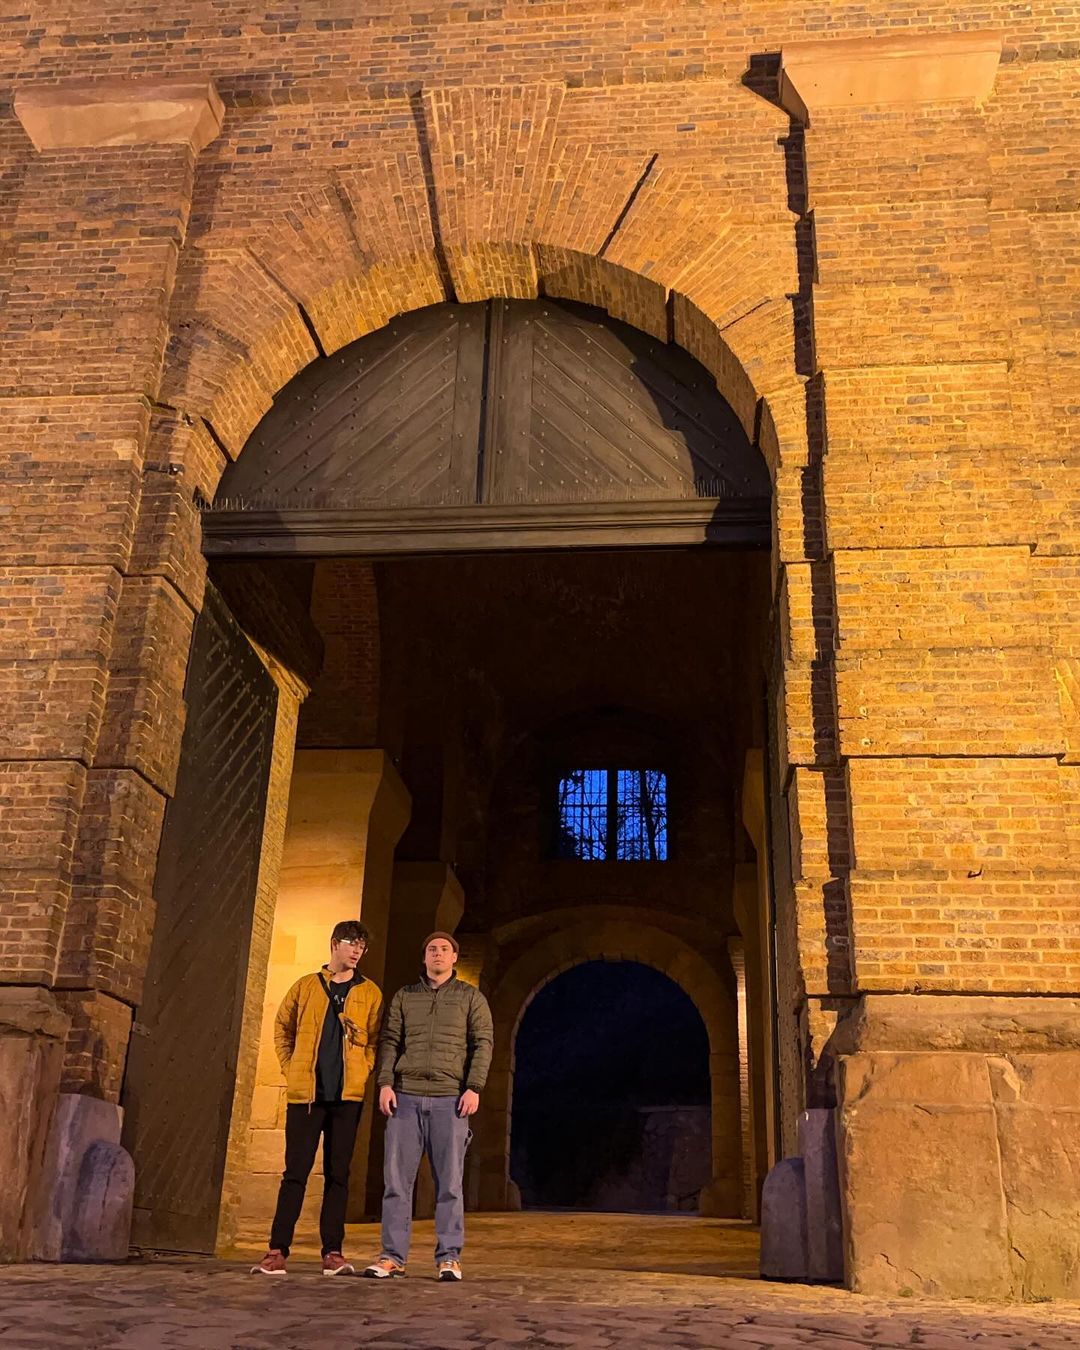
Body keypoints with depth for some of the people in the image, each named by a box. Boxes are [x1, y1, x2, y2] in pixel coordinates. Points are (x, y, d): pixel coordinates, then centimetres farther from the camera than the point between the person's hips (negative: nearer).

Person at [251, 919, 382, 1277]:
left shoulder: (369, 993, 7)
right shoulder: (306, 986, 8)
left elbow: (376, 1040, 7)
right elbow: (282, 1029, 16)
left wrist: (363, 1072, -6)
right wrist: (291, 1069, 7)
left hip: (347, 1095, 0)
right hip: (305, 1093, 0)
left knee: (337, 1174, 4)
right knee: (295, 1171, 1)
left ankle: (333, 1253, 10)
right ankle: (277, 1250, 6)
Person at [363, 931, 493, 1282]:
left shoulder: (470, 996, 9)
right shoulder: (404, 996, 15)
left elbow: (483, 1043, 2)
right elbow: (389, 1041, 10)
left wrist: (474, 1087, -9)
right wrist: (385, 1083, -4)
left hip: (450, 1099, -2)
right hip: (406, 1096, 2)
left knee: (449, 1182, 0)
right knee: (397, 1177, 1)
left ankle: (449, 1257, 7)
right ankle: (393, 1256, 8)